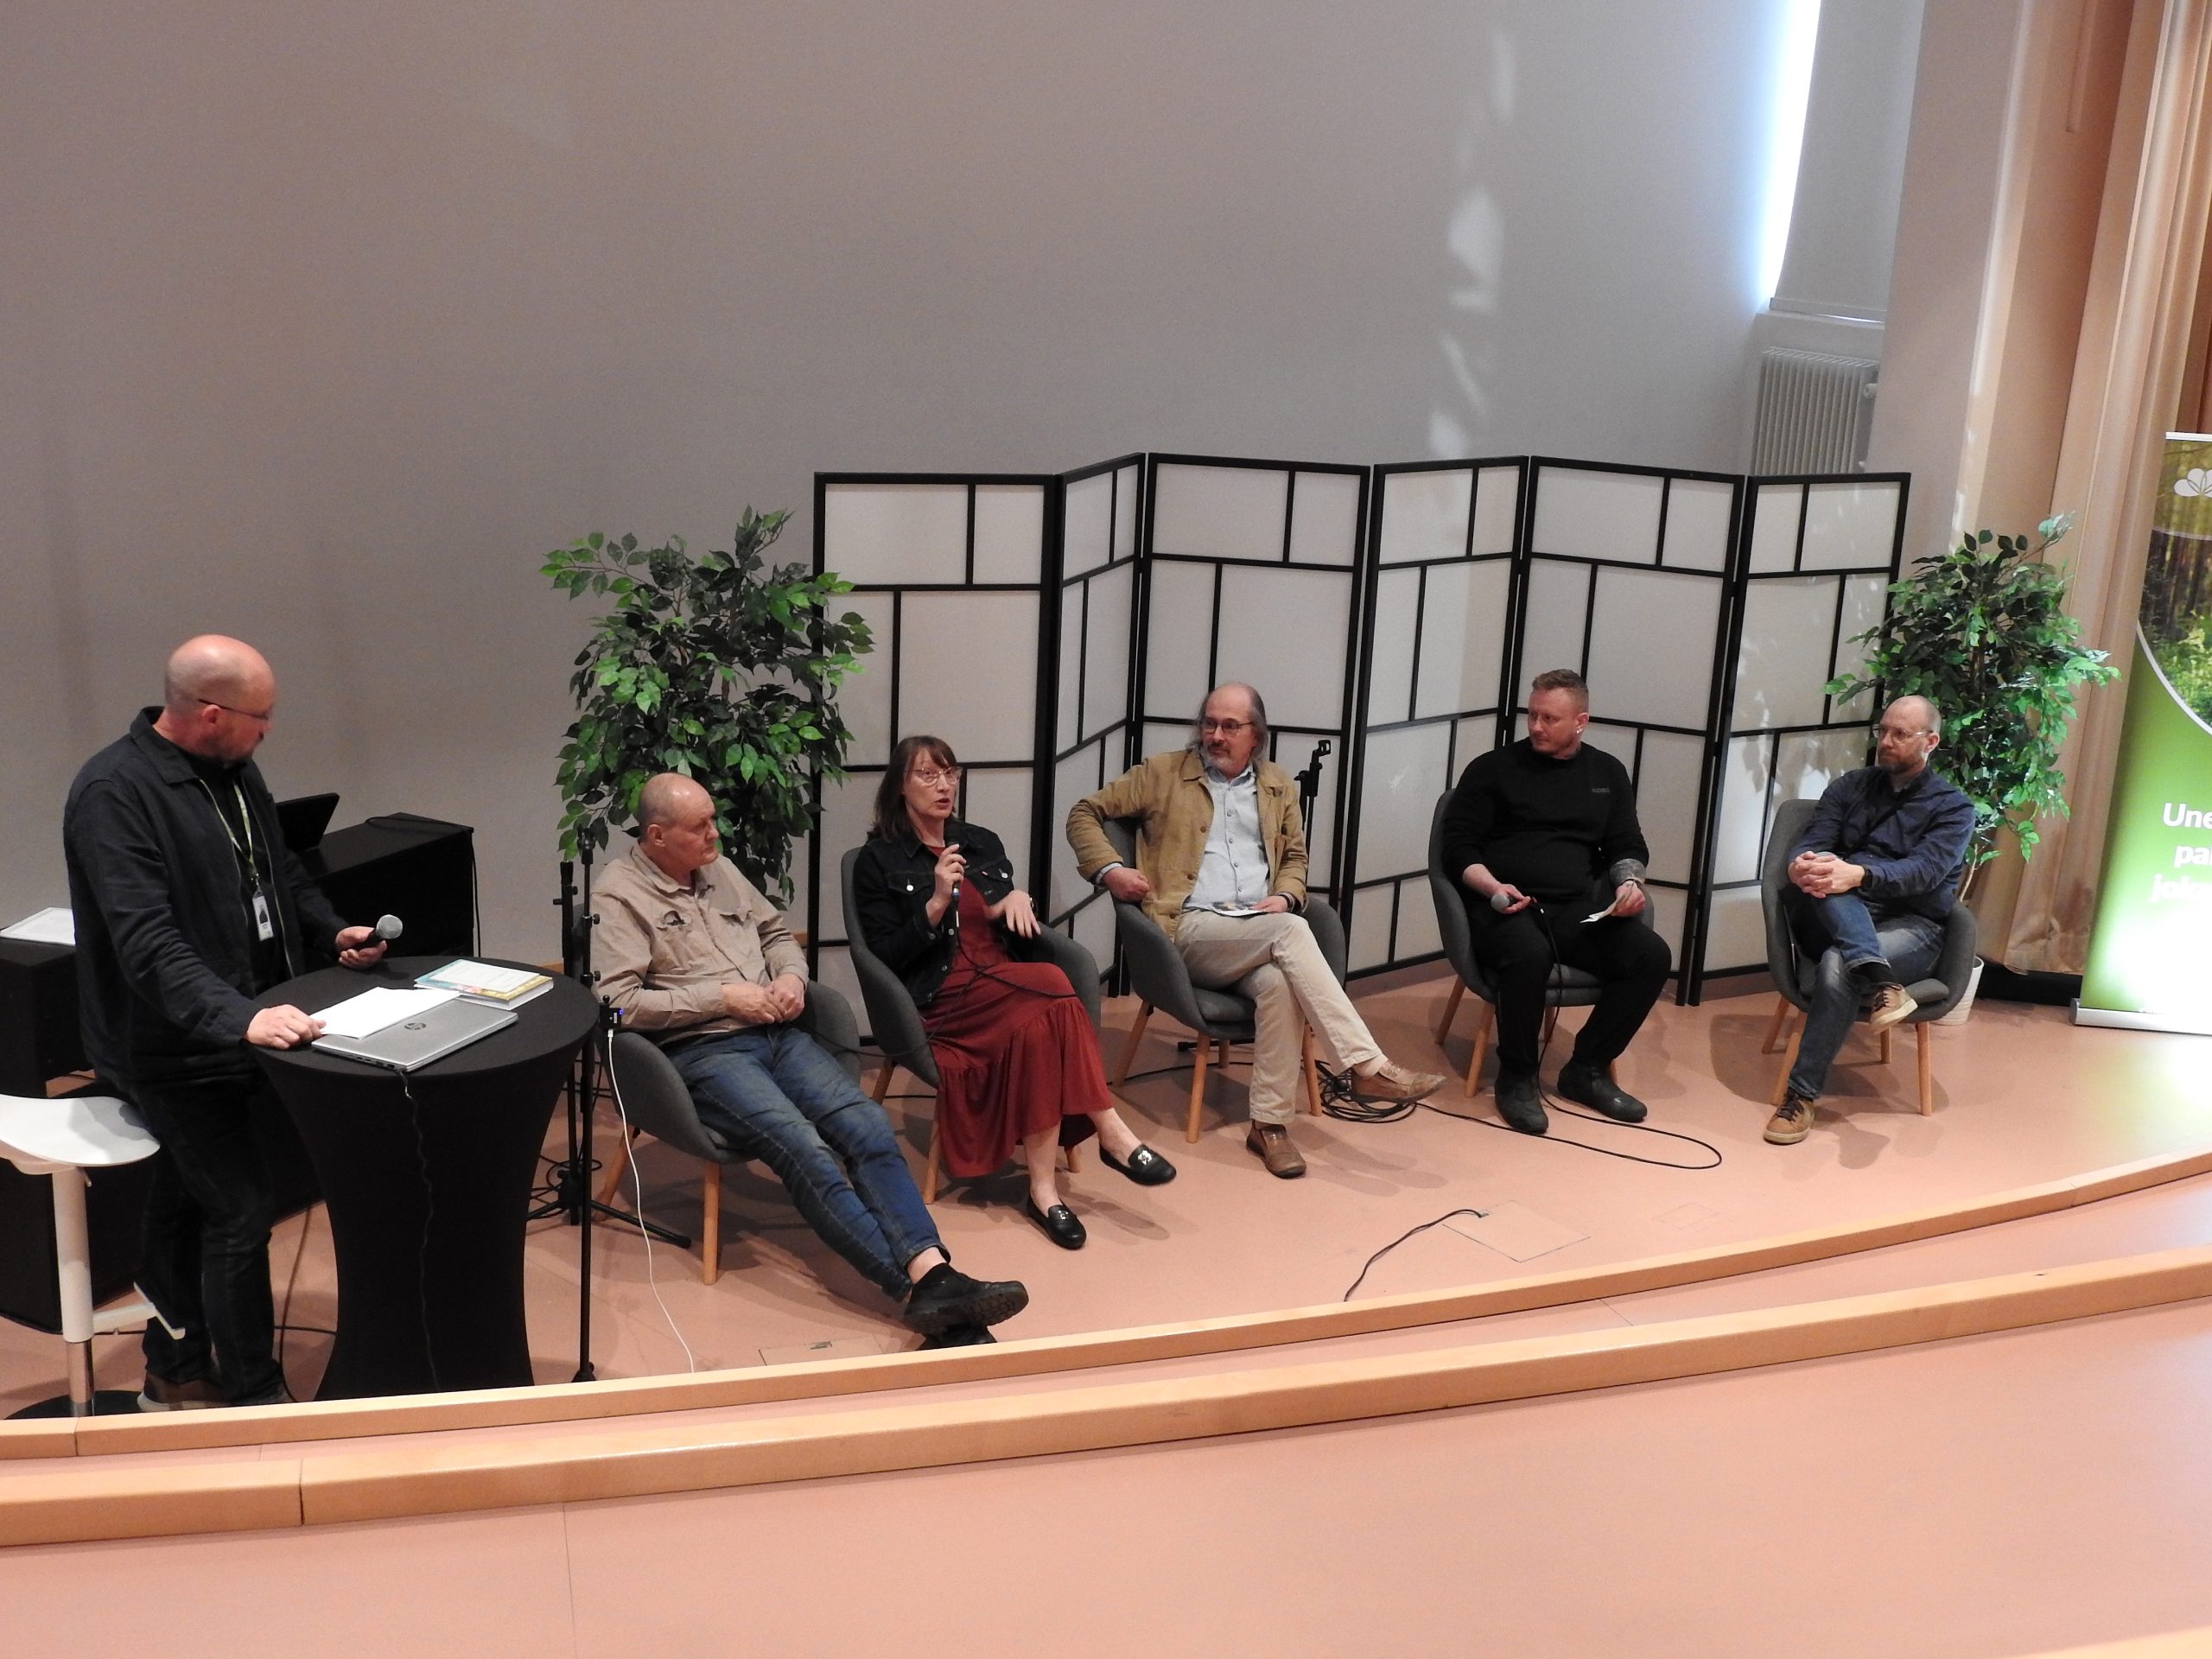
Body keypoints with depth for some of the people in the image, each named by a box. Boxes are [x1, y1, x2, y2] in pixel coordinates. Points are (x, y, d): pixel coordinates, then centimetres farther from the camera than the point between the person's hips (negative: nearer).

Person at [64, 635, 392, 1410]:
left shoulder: (234, 770, 6)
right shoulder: (113, 793, -22)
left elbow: (280, 872, 22)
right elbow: (146, 941, -31)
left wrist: (332, 932, 7)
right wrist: (239, 1019, -41)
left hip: (235, 1032, 9)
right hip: (173, 1048, -8)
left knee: (185, 1201, 20)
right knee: (241, 1211, -7)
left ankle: (175, 1373, 34)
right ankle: (255, 1400, 5)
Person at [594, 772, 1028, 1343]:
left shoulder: (719, 869, 18)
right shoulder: (620, 896, -3)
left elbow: (776, 932, 29)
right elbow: (615, 1001, -14)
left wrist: (791, 974, 5)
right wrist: (721, 997, -13)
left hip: (775, 1032, 7)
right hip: (702, 1052, -6)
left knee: (868, 1126, -19)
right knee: (805, 1149, -29)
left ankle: (933, 1271, -31)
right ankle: (917, 1286, -34)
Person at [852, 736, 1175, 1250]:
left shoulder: (982, 843, 19)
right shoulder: (879, 860, 4)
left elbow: (1022, 939, 21)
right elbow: (886, 957, -5)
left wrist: (1017, 901, -2)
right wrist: (937, 903, -16)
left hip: (1006, 985, 5)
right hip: (942, 998, -5)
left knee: (1038, 1026, -33)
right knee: (1053, 984, -31)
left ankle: (1044, 1187, -33)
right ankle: (1111, 1133, -25)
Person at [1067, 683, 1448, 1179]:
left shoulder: (1278, 786, 20)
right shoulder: (1163, 773, 9)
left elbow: (1295, 857, 26)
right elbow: (1084, 813, 10)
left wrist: (1285, 897, 2)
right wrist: (1109, 869, -9)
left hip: (1260, 931, 3)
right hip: (1192, 929, -3)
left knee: (1278, 981, -35)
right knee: (1290, 931, -33)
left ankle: (1270, 1123, -26)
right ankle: (1367, 1066, -35)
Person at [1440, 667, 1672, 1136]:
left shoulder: (1607, 773, 18)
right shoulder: (1493, 768, 6)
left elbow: (1626, 845, 19)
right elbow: (1459, 844, 2)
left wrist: (1629, 881, -4)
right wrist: (1493, 888, -17)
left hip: (1579, 908, 4)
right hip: (1506, 905, -4)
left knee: (1651, 955, -21)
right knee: (1529, 955, -37)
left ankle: (1586, 1070, -4)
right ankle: (1517, 1077, -14)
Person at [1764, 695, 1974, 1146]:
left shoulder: (1953, 807, 4)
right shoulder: (1849, 787, 15)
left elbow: (1924, 870, -14)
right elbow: (1811, 842, 1)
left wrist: (1859, 875, -34)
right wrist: (1801, 864, -27)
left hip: (1912, 927, -3)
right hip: (1840, 920, 3)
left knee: (1838, 965, -35)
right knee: (1820, 873, -31)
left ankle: (1802, 1094, -28)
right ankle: (1878, 981, -49)